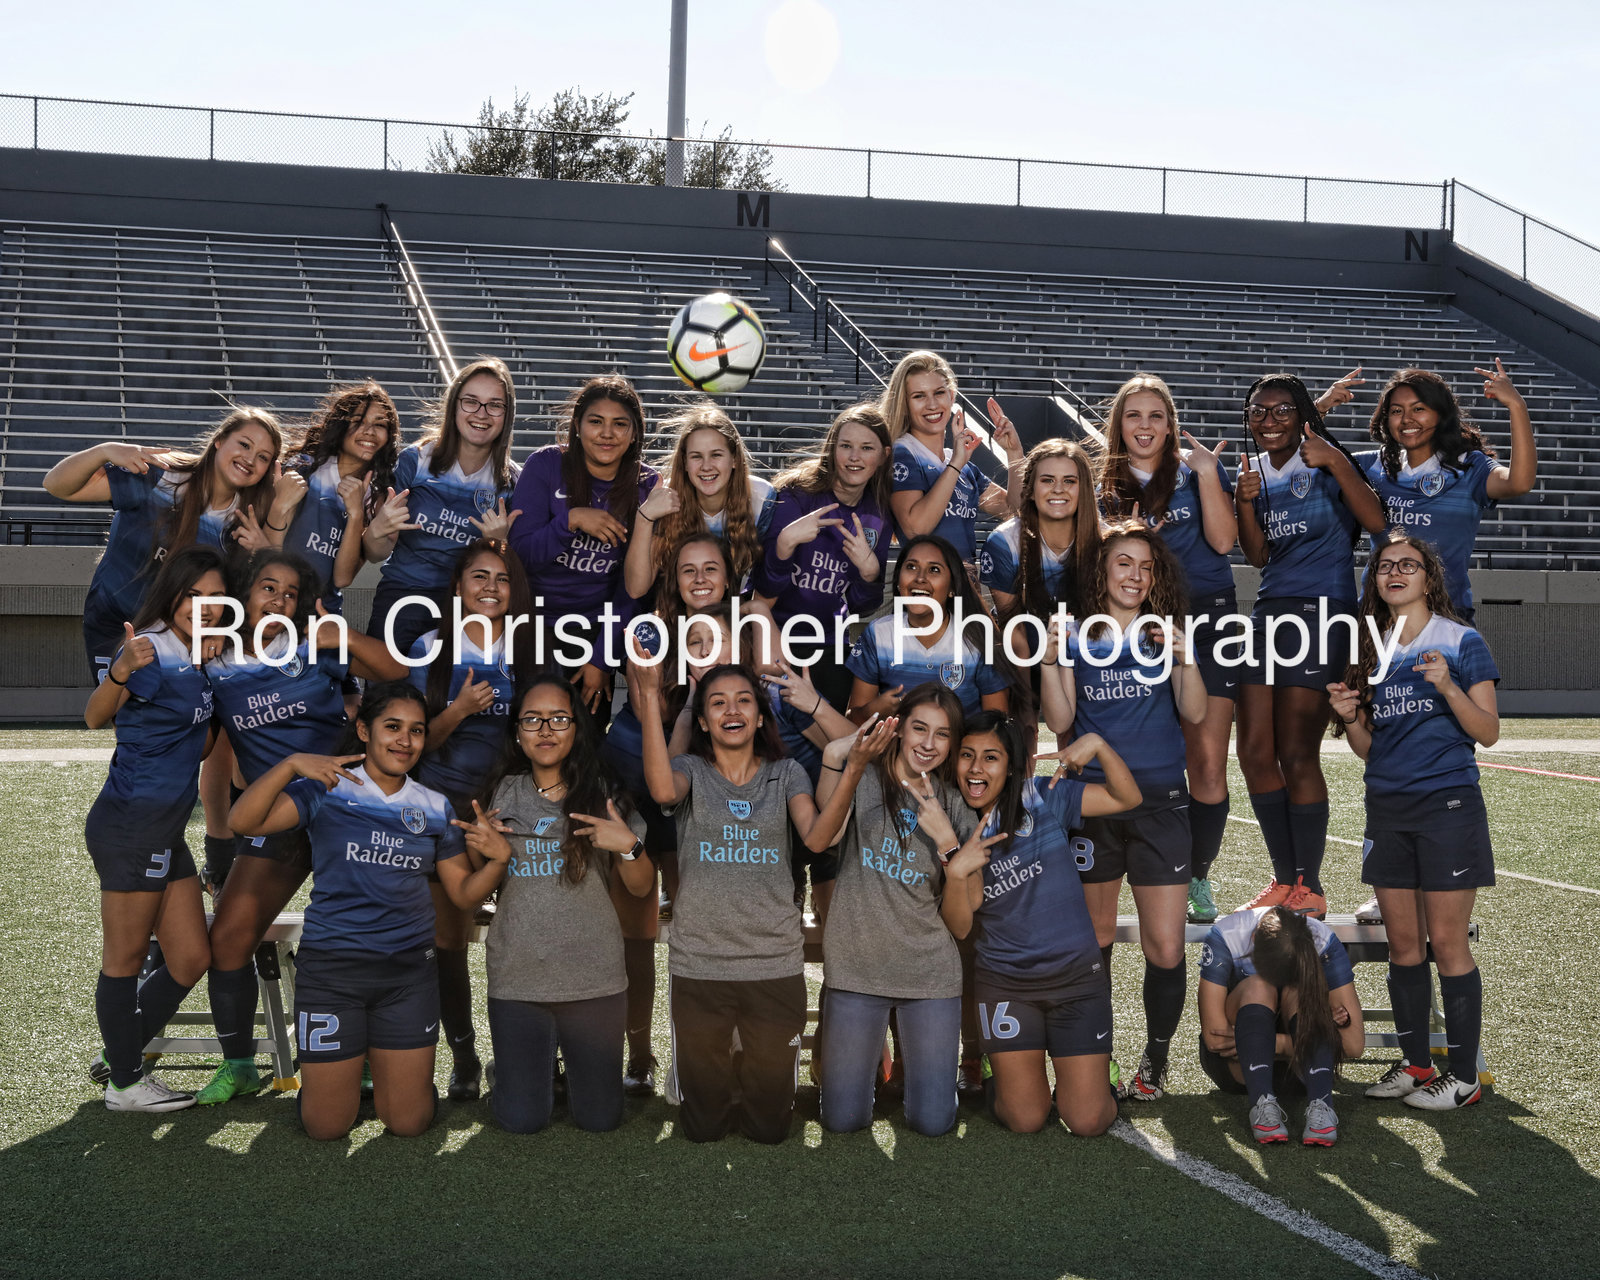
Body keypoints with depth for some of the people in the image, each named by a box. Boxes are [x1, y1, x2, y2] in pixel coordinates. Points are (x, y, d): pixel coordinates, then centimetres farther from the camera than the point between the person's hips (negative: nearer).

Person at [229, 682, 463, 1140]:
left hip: (409, 970, 3)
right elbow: (243, 821, -17)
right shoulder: (328, 790, -4)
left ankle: (378, 1057, 37)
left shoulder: (434, 808, 7)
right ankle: (339, 1065, 37)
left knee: (409, 1123, 7)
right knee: (327, 1126, 6)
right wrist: (292, 763, -27)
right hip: (331, 968, -3)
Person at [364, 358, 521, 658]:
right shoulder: (415, 460, 0)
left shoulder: (512, 482, 3)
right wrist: (377, 530, -18)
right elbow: (376, 554, 3)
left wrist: (500, 542, -11)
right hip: (400, 598, 0)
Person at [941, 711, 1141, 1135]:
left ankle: (1092, 1076, 29)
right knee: (1025, 1120, 1)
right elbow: (960, 926, -7)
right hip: (1004, 984, 1)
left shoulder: (1043, 799, -6)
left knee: (1087, 1122, -3)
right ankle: (1007, 1075, 33)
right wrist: (956, 873, -25)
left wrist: (1097, 745, -23)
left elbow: (1126, 798, -9)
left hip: (1076, 976, -1)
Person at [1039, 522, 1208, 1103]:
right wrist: (1050, 661, -13)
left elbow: (1195, 714, -1)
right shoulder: (1077, 636, 7)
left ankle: (1155, 1058, 13)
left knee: (1165, 946, -5)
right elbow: (1059, 721, 0)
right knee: (1094, 938, 9)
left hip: (1160, 803, 0)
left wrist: (1185, 658, -16)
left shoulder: (1166, 634, 9)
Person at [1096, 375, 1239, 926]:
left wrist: (1207, 473, -11)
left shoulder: (1196, 469, 6)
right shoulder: (1106, 487, 11)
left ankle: (1198, 878, 10)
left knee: (1207, 763, -5)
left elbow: (1223, 540, -6)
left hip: (1207, 618, -1)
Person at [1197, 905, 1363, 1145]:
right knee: (1258, 987, -30)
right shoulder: (1225, 937, -24)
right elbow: (1214, 1036, -27)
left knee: (1300, 990, -29)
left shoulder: (1324, 944, -20)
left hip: (1298, 1066, 1)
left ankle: (1320, 1103, -44)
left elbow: (1353, 1043, -22)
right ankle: (1263, 1103, -46)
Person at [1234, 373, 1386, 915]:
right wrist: (1245, 502, -7)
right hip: (1269, 611, 6)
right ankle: (1285, 879, 18)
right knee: (1255, 752, 3)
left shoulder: (1326, 461, -3)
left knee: (1297, 755, -6)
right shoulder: (1254, 472, 13)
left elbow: (1377, 523, -15)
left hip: (1322, 614, -6)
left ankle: (1310, 889, 7)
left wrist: (1337, 463, -22)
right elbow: (1258, 556, 8)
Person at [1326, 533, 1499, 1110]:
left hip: (1448, 805, -5)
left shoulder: (1462, 642, -2)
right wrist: (1349, 717, -6)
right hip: (1387, 808, 5)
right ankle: (1415, 1064, 18)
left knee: (1446, 941, -4)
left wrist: (1448, 686, -21)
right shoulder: (1370, 649, 12)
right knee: (1403, 944, 8)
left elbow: (1488, 732, -6)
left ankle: (1463, 1076, 4)